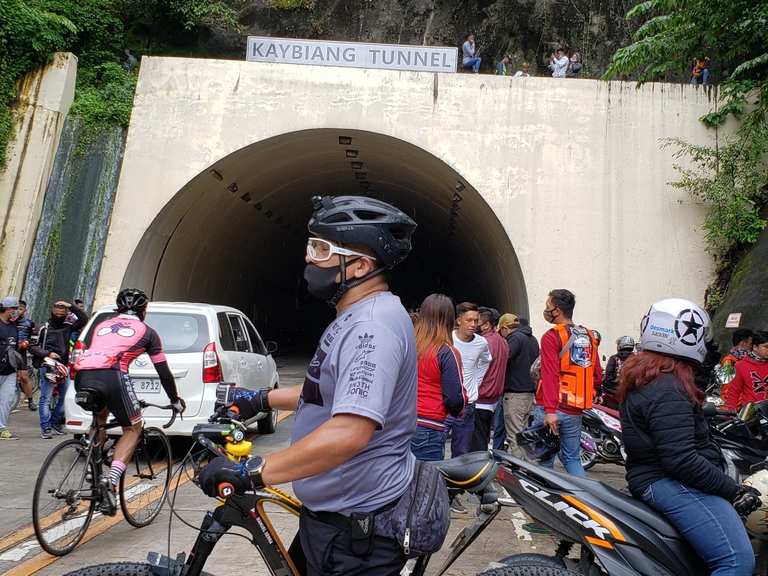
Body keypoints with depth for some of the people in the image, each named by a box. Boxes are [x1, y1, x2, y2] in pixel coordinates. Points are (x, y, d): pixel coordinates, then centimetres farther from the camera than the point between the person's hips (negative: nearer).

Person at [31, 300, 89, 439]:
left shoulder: (68, 327, 10)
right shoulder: (44, 328, 2)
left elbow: (84, 320, 5)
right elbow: (34, 347, 2)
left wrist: (71, 307, -3)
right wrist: (48, 353, -13)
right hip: (47, 366, -4)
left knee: (65, 397, 6)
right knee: (45, 399, -3)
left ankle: (55, 423, 20)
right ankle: (45, 428, -1)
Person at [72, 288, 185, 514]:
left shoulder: (103, 324, 33)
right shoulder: (146, 331, 20)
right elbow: (164, 371, 23)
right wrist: (175, 400, 34)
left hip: (82, 376, 5)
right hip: (111, 375, -5)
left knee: (100, 416, 34)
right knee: (133, 428, 11)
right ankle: (111, 481, -9)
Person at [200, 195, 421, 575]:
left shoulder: (373, 326, -26)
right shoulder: (355, 319, 9)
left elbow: (349, 432, -35)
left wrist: (250, 472, -31)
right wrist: (262, 400, 20)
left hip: (356, 528, -10)